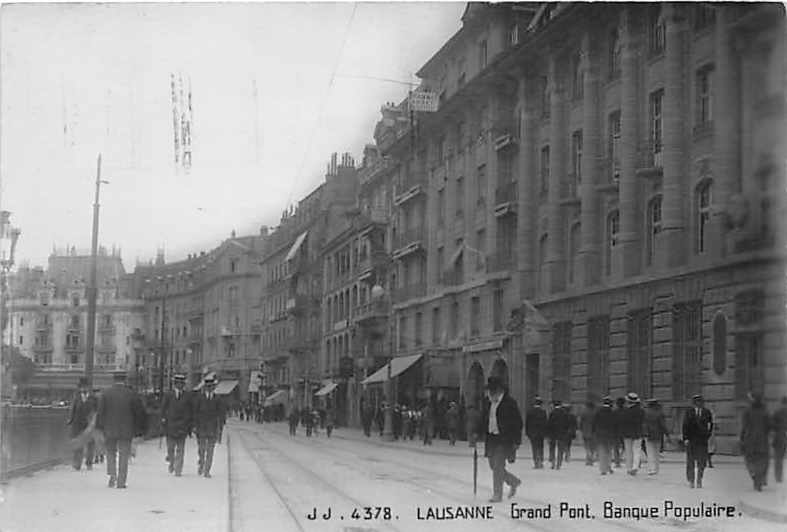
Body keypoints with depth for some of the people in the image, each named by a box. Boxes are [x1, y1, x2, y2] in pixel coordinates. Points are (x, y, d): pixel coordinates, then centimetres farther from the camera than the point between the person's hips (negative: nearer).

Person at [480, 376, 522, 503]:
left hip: (505, 439, -7)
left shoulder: (509, 402, -11)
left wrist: (516, 441, -11)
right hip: (491, 439, 7)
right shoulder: (488, 402, 8)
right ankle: (514, 482, 34)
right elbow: (484, 420, 17)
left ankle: (497, 495, 0)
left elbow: (517, 422, -8)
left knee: (498, 466, -10)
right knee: (494, 466, 11)